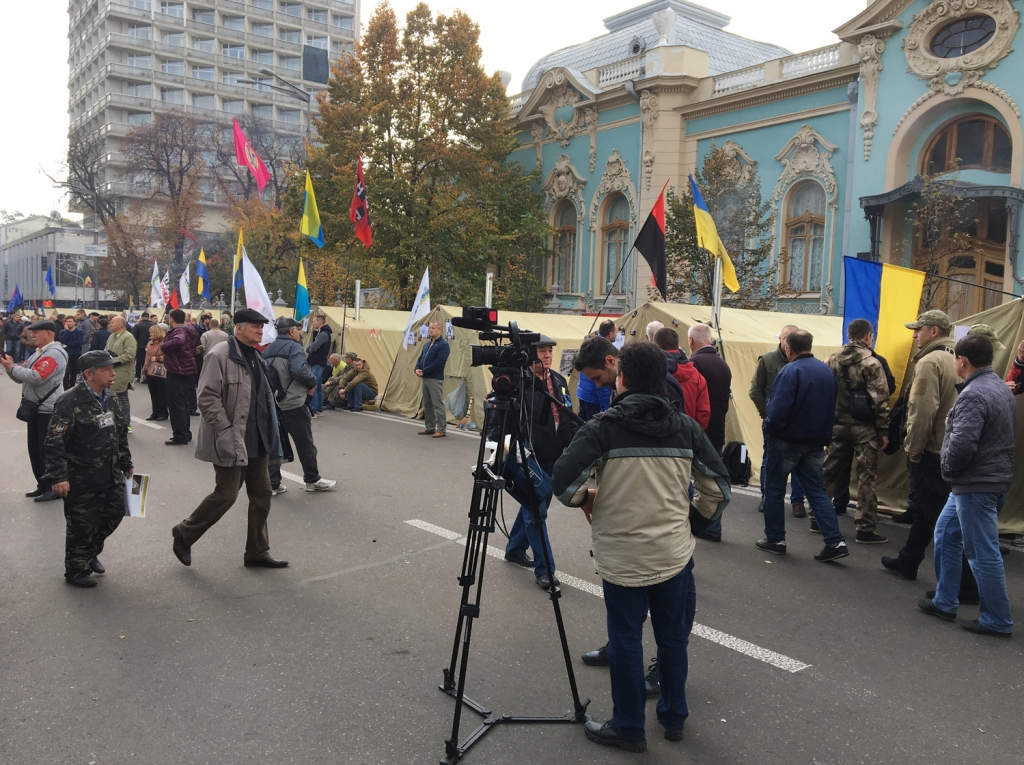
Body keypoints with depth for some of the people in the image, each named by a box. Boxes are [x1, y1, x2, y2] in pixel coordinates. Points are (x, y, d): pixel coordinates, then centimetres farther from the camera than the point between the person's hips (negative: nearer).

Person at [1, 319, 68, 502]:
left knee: (47, 450, -3)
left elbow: (36, 377, -26)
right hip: (35, 409, 10)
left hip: (48, 410, -10)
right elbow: (21, 376, 15)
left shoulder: (54, 353, -16)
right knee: (35, 449, 15)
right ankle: (43, 485, 25)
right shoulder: (38, 353, 15)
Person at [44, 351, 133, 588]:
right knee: (82, 525, 5)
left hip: (111, 476, 7)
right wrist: (58, 477, -24)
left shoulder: (110, 399, 6)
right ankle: (76, 571, 25)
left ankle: (91, 553, 40)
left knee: (114, 514, 15)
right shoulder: (70, 403, -19)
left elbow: (121, 435, 17)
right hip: (82, 481, -7)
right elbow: (54, 443, -20)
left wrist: (126, 463, 21)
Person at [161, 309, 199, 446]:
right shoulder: (188, 330, 13)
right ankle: (186, 433, 23)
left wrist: (162, 345, -28)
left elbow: (179, 341, -41)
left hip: (177, 371, -10)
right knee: (183, 403, 17)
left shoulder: (178, 331, -17)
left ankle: (180, 436, -3)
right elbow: (194, 348, 22)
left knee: (176, 404, -5)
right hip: (186, 370, 10)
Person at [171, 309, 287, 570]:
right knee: (226, 495, -2)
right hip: (231, 441, -8)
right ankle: (184, 535, 21)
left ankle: (257, 552, 21)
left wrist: (269, 432, 15)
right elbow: (207, 398, -19)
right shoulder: (220, 356, -14)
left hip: (257, 441, 8)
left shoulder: (256, 357, 14)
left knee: (262, 495, 10)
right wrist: (227, 432, -21)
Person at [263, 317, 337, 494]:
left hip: (273, 404, 7)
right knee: (305, 443, 6)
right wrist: (312, 383, -11)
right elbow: (300, 370, -26)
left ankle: (273, 484, 10)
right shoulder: (293, 347, -12)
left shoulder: (267, 350, 13)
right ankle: (312, 480, 16)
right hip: (293, 404, -7)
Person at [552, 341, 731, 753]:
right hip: (675, 555, 4)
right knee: (673, 638, 18)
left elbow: (564, 483, -18)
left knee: (626, 642, 11)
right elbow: (718, 487, 2)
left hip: (622, 558, -3)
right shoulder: (686, 428, -1)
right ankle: (674, 717, 36)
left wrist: (586, 499, 3)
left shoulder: (603, 427, -12)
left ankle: (628, 728, 25)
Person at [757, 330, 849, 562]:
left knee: (774, 489, 9)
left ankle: (774, 539, 15)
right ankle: (835, 542, 3)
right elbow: (832, 406, 12)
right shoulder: (826, 370, 5)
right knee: (817, 490, 11)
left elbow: (778, 410, -24)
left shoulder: (790, 371, -18)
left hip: (787, 440, -6)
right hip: (816, 442, 6)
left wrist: (769, 428, -8)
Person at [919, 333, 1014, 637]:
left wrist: (948, 469, -8)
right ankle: (944, 602, 27)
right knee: (946, 535, 19)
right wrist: (954, 424, 12)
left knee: (983, 552, 0)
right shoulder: (1001, 388, 11)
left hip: (976, 484, -10)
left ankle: (997, 620, 12)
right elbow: (1007, 434, 19)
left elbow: (962, 444, -27)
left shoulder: (973, 395, -20)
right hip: (996, 477, 11)